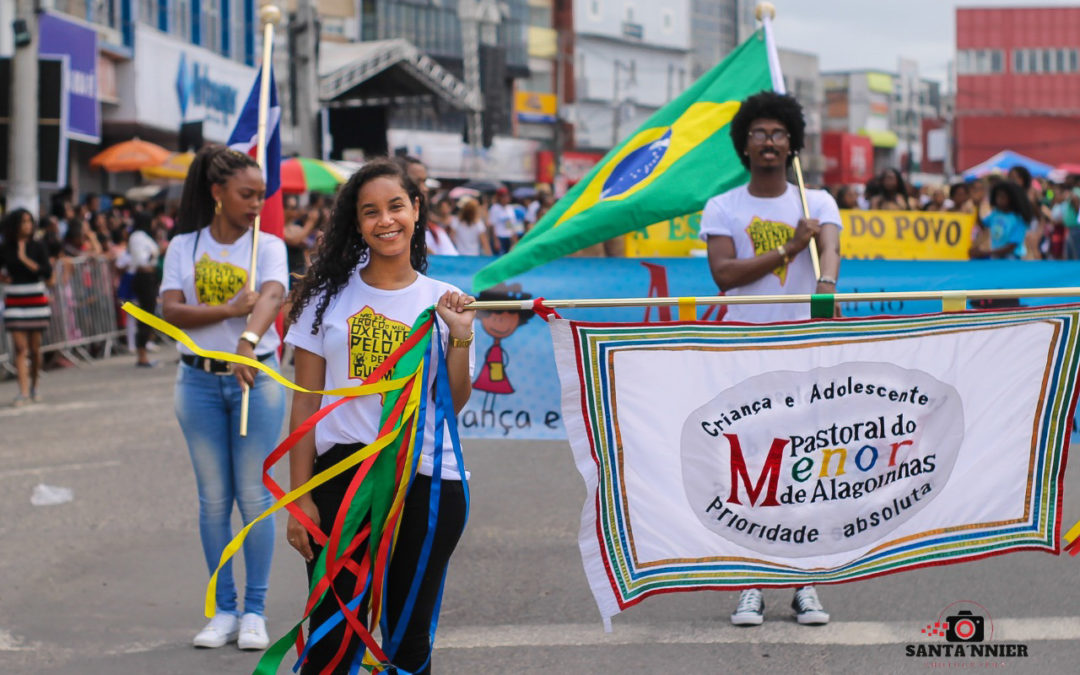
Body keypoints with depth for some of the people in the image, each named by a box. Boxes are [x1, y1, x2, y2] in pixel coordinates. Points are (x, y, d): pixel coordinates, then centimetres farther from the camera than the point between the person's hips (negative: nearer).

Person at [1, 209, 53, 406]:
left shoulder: (37, 247, 1)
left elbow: (47, 273, -9)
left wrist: (25, 259, -12)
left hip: (36, 299, 0)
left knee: (35, 348, 5)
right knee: (20, 347, -8)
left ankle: (34, 386, 23)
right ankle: (23, 392, -12)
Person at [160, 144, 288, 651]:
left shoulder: (267, 245, 0)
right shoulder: (183, 247, 4)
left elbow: (271, 296, -20)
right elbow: (171, 311, -8)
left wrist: (248, 340, -40)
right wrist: (233, 309, -20)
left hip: (255, 378, -1)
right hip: (199, 381, 1)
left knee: (254, 497, 0)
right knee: (213, 500, 6)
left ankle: (254, 611, 8)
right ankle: (223, 610, 14)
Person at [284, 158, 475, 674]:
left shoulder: (440, 300, 5)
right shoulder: (329, 294, 3)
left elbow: (453, 405, 2)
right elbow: (306, 401, 3)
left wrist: (460, 338, -12)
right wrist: (300, 496, -2)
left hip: (426, 482, 1)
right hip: (341, 478, -1)